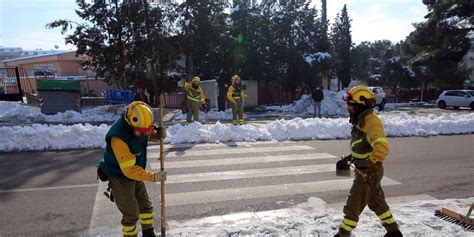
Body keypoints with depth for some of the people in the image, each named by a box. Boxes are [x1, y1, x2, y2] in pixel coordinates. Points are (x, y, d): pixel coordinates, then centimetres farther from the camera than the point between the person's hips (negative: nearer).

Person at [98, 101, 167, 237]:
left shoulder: (139, 126, -13)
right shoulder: (118, 138, -36)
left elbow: (150, 135, 10)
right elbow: (129, 169, -35)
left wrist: (159, 135, -15)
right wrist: (153, 177, -33)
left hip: (135, 174, 8)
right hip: (120, 178, -8)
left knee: (146, 205, 19)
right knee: (131, 215, 1)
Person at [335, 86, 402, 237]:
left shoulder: (371, 122, -22)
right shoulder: (362, 120, 8)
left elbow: (382, 147, -34)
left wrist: (371, 165, -37)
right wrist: (351, 157, 20)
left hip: (369, 172, -10)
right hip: (366, 171, 10)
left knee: (353, 205, 0)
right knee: (376, 202, 23)